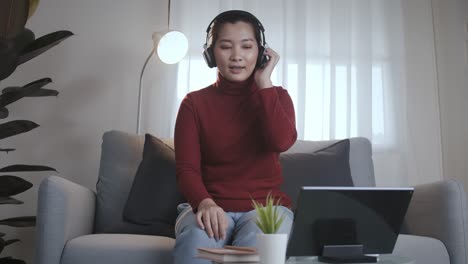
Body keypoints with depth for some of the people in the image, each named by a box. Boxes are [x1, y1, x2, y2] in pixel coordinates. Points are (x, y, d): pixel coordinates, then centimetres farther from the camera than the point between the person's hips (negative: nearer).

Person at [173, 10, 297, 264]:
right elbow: (186, 169, -6)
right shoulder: (194, 103, 4)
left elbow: (282, 142, -15)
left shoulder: (276, 97, 8)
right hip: (212, 206, 0)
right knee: (196, 243, -34)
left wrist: (264, 83, -8)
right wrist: (205, 203, -28)